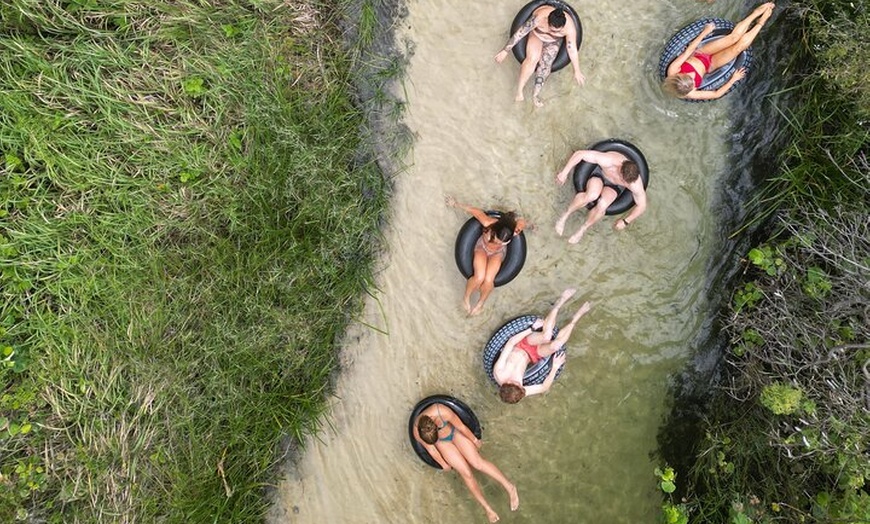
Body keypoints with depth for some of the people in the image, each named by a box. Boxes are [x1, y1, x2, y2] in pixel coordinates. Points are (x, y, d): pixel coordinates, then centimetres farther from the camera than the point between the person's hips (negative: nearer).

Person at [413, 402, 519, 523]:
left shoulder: (443, 411, -40)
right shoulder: (417, 432, -32)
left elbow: (461, 427, -21)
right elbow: (431, 449, -13)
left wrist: (474, 440, -5)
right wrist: (444, 464, 3)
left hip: (454, 432, 0)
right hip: (442, 443, 1)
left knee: (477, 462, -18)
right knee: (466, 473, -10)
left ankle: (509, 487, -9)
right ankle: (487, 508, 2)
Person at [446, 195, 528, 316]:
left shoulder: (514, 231, -38)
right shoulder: (488, 223, -40)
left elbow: (522, 220, -15)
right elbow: (475, 211, -24)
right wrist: (456, 204, -9)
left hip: (498, 253, 1)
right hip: (482, 247, -1)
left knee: (488, 280, -21)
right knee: (479, 277, -23)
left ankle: (480, 303, 10)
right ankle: (466, 298, 9)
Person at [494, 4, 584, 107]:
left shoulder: (569, 26, -36)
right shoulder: (539, 18, -41)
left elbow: (572, 49, -24)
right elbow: (520, 33, -31)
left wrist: (577, 72, -15)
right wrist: (505, 51, -26)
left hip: (554, 41, 1)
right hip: (537, 35, -1)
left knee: (546, 62, -23)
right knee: (532, 59, -26)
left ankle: (536, 93, -13)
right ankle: (519, 91, -18)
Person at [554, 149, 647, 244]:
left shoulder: (635, 184, -31)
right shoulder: (609, 160, -40)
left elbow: (642, 206, -14)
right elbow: (580, 153, -36)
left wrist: (626, 221, -17)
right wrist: (564, 172, -34)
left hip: (613, 186, 1)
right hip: (597, 175, -1)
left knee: (602, 206, -33)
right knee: (592, 195, -38)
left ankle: (583, 229, -4)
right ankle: (565, 215, -14)